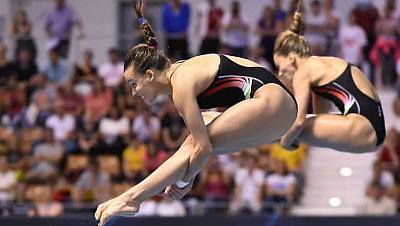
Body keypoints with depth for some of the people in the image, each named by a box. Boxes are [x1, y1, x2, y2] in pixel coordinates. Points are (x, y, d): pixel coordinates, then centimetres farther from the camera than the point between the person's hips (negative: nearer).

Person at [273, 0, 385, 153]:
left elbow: (299, 121, -11)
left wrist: (285, 140, 6)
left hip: (363, 130, -10)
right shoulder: (318, 66, 25)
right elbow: (321, 115, 28)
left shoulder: (303, 71, -2)